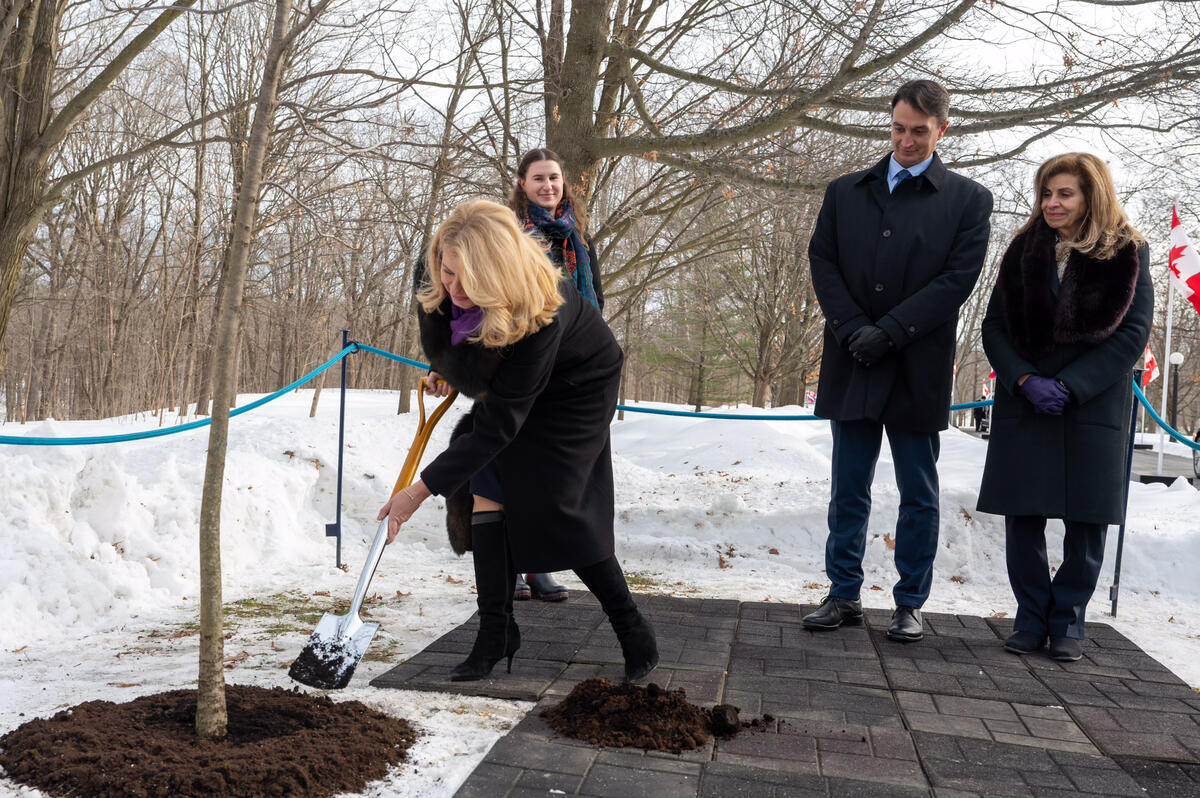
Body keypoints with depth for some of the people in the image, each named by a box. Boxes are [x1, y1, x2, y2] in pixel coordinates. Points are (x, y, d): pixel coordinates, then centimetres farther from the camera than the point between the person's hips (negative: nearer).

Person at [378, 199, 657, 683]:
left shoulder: (540, 317, -42)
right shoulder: (438, 287, -24)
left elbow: (499, 424, -39)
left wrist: (423, 489, -37)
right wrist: (445, 370, 13)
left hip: (573, 388, -6)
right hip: (504, 383, 6)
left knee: (552, 507, -14)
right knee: (487, 490, -8)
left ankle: (633, 631, 1)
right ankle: (496, 633, 1)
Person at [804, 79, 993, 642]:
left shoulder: (967, 200, 4)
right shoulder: (845, 192, 13)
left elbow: (958, 278, -6)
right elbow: (822, 262, 4)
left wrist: (887, 332, -14)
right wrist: (853, 329, -11)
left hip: (918, 371, -2)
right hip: (852, 367, 3)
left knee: (918, 497, 7)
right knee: (848, 493, 9)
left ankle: (910, 604, 18)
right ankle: (844, 596, 19)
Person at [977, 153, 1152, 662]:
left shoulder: (1127, 254, 1)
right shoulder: (1024, 250, 7)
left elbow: (1133, 333, -5)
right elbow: (994, 326, 4)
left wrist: (1071, 386, -14)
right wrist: (1025, 380, -11)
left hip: (1094, 407, -2)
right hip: (1024, 405, 2)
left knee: (1086, 521, 3)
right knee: (1023, 517, 2)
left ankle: (1068, 621, 18)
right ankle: (1031, 618, 16)